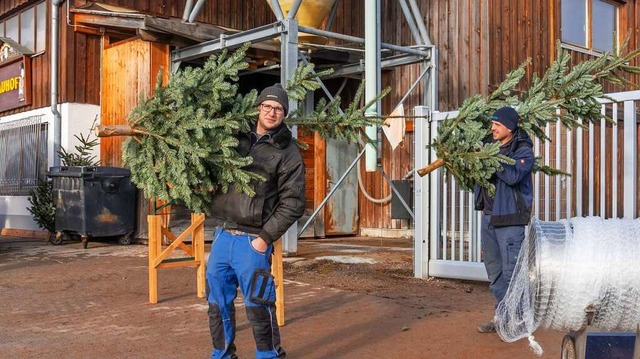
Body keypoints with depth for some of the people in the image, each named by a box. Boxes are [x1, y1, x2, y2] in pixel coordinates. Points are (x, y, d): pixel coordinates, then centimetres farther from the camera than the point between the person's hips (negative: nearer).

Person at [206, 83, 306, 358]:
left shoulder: (287, 153, -4)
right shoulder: (236, 137, 10)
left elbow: (292, 203, -8)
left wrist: (266, 237, -13)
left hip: (252, 241, -5)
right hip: (221, 235, 5)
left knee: (257, 306, 0)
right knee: (218, 303, 13)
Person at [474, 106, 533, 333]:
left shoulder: (523, 150, -8)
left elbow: (513, 175, -25)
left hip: (510, 219, -7)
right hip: (489, 216, 7)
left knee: (511, 271, -6)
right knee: (494, 270, 13)